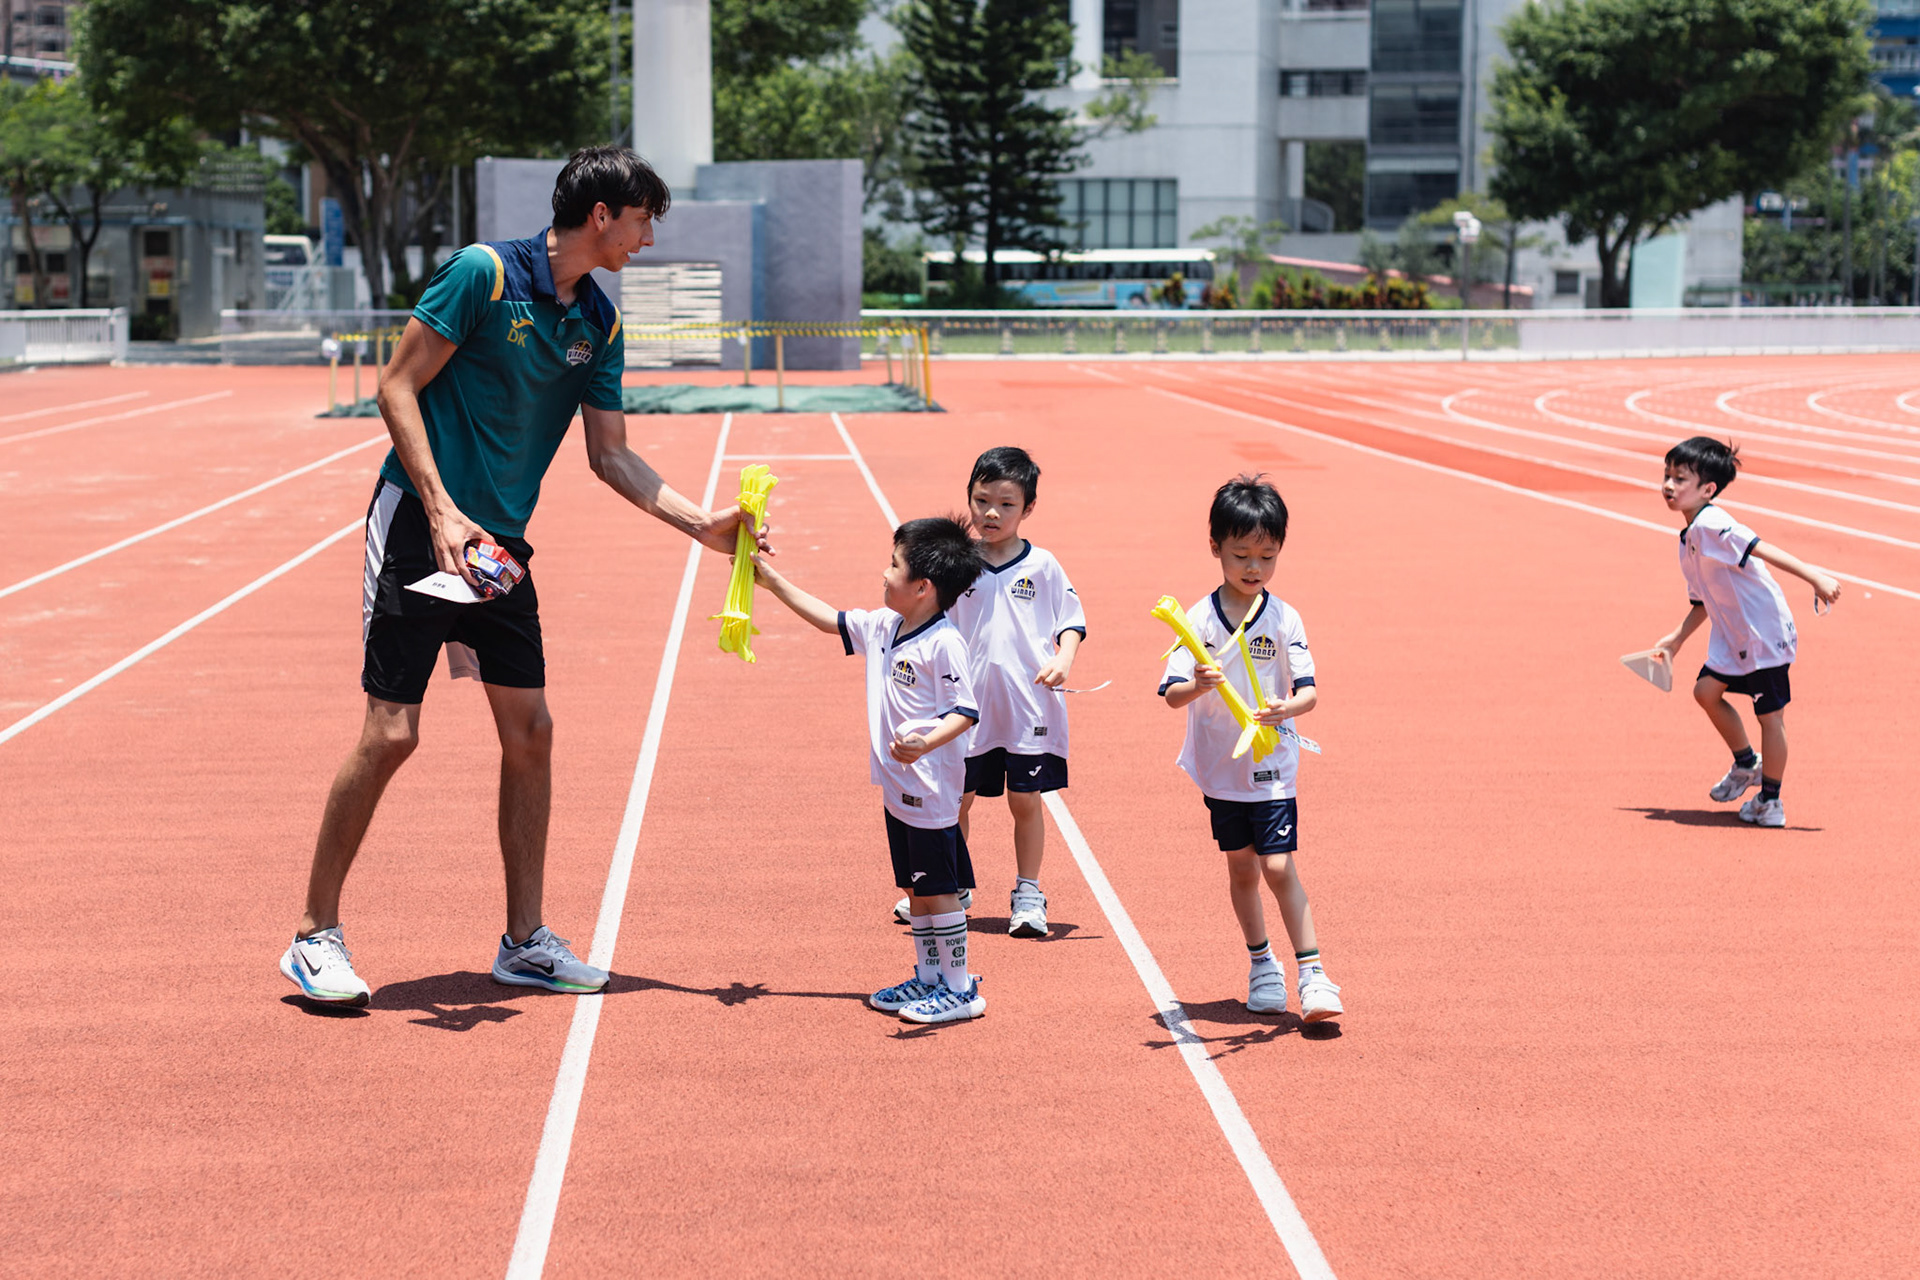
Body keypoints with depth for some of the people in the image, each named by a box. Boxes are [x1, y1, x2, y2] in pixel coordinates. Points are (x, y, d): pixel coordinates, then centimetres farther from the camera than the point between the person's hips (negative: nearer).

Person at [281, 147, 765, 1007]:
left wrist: (703, 525, 5)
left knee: (529, 732, 5)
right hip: (421, 526, -7)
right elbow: (398, 387, -11)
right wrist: (442, 511, -20)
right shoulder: (483, 273, -11)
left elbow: (610, 455, 14)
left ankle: (524, 941, 15)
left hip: (501, 545, 7)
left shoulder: (599, 324, 9)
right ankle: (315, 936, 3)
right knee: (391, 733, -9)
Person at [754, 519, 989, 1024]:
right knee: (915, 887, 16)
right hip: (897, 787, 9)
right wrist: (772, 581, 22)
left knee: (937, 888, -2)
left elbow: (965, 711, -21)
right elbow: (830, 619, 21)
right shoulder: (882, 627, 8)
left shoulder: (944, 643, -19)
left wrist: (926, 742, -38)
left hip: (930, 789, -9)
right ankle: (928, 978, 26)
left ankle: (959, 988, 6)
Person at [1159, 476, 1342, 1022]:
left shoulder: (1284, 619, -7)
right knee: (1242, 867, 14)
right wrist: (1197, 686, -35)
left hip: (1273, 766, -2)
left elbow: (1309, 691, -12)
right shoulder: (1200, 618, -8)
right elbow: (1172, 695, -13)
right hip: (1221, 766, 2)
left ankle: (1312, 974, -5)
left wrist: (1288, 707, -34)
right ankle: (1261, 964, 31)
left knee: (1278, 865, -11)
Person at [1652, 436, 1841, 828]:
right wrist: (1675, 640, 18)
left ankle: (1769, 802, 10)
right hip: (1734, 634, 9)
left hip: (1766, 632, -9)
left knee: (1769, 716, 0)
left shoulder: (1711, 525, -19)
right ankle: (1747, 763, 28)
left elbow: (1764, 550, -28)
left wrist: (1814, 577, -33)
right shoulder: (1688, 540, 11)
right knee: (1707, 691, 9)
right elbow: (1702, 604, 20)